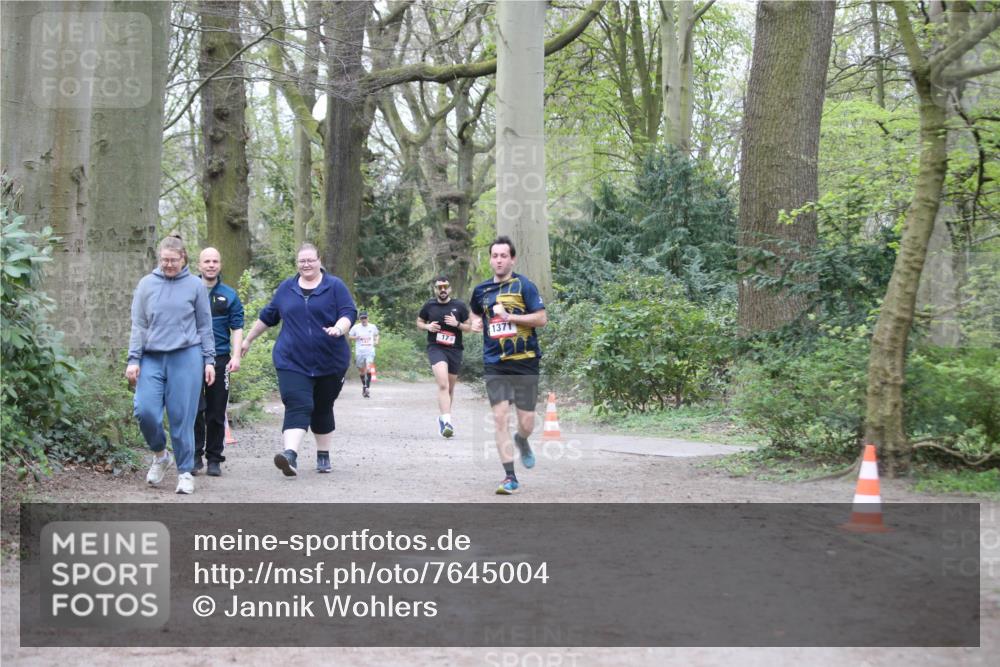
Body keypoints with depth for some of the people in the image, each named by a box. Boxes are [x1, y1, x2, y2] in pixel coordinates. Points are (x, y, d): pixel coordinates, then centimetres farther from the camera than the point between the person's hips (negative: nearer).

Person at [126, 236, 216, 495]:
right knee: (145, 411, -10)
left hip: (186, 357, -1)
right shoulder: (147, 284, 8)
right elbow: (138, 325, 9)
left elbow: (204, 327, 9)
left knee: (182, 417, -2)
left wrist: (209, 360, 6)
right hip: (152, 357, 2)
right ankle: (160, 455, 17)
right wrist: (134, 359, 2)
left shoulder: (195, 286, 5)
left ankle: (185, 472, 9)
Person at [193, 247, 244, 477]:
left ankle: (214, 459, 12)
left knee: (216, 413, 3)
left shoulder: (229, 295, 9)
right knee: (195, 409, -9)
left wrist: (236, 356, -5)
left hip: (219, 358, 1)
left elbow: (237, 328, 7)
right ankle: (195, 456, -1)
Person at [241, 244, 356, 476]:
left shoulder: (335, 286, 2)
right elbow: (267, 316, 21)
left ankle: (323, 455, 25)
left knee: (322, 409, 11)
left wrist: (339, 328, -27)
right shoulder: (287, 288, 11)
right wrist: (248, 339, 26)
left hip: (329, 362, 0)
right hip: (293, 361, 0)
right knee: (298, 406, -16)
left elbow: (349, 313, -6)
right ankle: (290, 454, -30)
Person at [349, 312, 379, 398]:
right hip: (359, 352, 1)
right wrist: (357, 337, -10)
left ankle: (368, 388, -18)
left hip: (370, 351, -1)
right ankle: (364, 385, 33)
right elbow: (350, 337, 10)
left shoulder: (373, 327, 7)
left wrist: (376, 341, 4)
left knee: (368, 369, -18)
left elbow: (376, 335, 24)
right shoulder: (356, 327, 3)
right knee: (361, 370, 9)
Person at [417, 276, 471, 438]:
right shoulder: (429, 306, 4)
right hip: (435, 348, -2)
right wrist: (427, 326, -5)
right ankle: (447, 420, -31)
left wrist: (457, 324, -12)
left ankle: (443, 418, 33)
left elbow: (469, 327, 8)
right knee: (443, 384, -23)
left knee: (450, 387, 13)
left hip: (454, 350, 2)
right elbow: (419, 322, 17)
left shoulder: (459, 306, 3)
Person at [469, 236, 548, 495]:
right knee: (500, 417, -9)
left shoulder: (524, 285, -4)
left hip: (525, 362, -3)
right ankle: (510, 477, -4)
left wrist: (509, 316, -18)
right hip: (494, 364, 3)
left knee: (526, 423, 1)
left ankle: (522, 441, 39)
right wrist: (475, 322, 8)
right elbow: (475, 311, 31)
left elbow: (542, 318, -10)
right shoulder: (481, 290, 9)